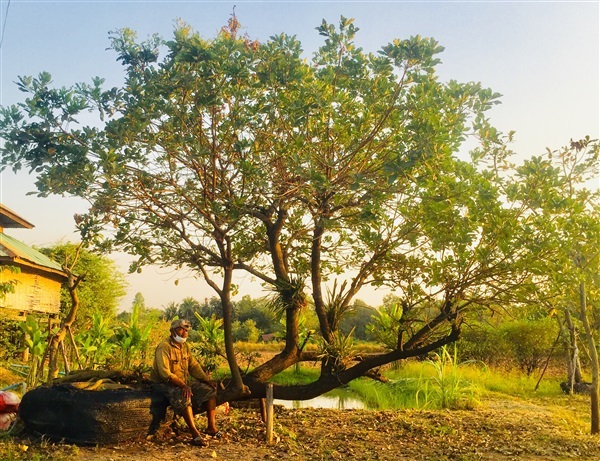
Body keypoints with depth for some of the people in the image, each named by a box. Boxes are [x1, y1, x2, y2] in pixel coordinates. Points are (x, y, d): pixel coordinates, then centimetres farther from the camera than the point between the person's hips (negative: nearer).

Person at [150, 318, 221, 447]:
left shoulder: (184, 347, 9)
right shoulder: (164, 347, -18)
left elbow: (194, 366, 10)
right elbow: (165, 373, -27)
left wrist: (207, 380, -4)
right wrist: (183, 385, -36)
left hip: (184, 383, 8)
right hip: (164, 384, -8)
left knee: (210, 390, -3)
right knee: (183, 396, -37)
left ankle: (211, 427, -4)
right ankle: (195, 434, -36)